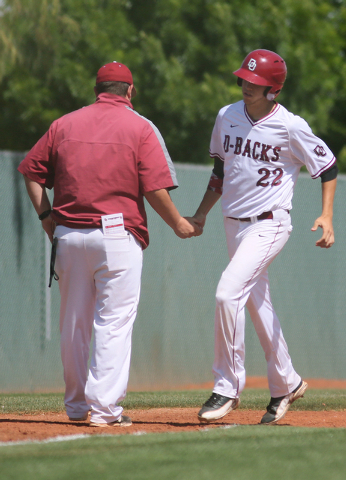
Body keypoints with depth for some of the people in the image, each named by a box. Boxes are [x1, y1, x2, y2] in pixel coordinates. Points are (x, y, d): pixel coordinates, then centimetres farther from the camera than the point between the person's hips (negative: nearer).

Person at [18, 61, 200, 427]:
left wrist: (46, 214, 12)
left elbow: (31, 170, 11)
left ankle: (76, 405, 21)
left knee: (73, 323, 13)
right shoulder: (140, 128, -1)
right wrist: (178, 224, 5)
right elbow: (155, 187, -7)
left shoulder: (64, 124, 11)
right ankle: (104, 408, -10)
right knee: (114, 321, -4)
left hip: (68, 234, 4)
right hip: (118, 234, -4)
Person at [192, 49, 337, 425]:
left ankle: (227, 388, -13)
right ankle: (286, 384, 27)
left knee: (228, 293, -21)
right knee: (257, 303, 12)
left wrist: (327, 216, -12)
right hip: (234, 223, 6)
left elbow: (327, 165, -2)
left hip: (269, 223, -6)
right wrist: (202, 213, 16)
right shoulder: (227, 117, 4)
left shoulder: (290, 127, -12)